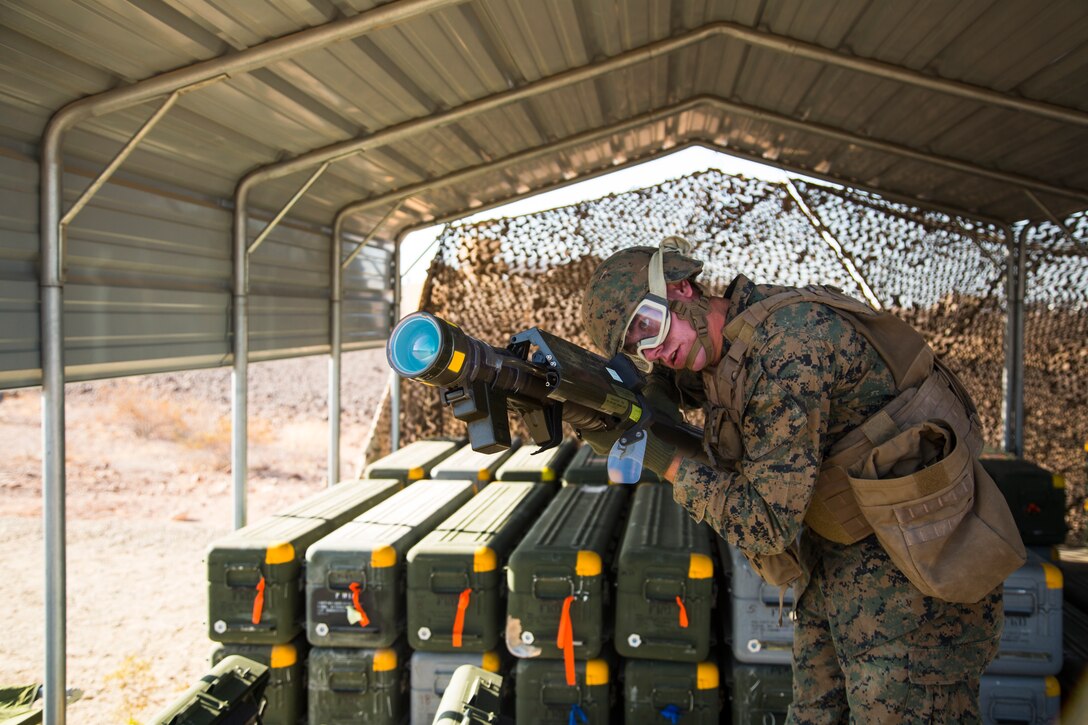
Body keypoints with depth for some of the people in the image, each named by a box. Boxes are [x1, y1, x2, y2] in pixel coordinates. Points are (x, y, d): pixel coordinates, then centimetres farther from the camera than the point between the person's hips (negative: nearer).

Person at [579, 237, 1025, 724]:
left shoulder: (788, 344, -26)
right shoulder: (718, 358, 2)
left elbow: (766, 525, -24)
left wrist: (664, 459, -20)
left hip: (908, 577, -9)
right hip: (830, 566, 9)